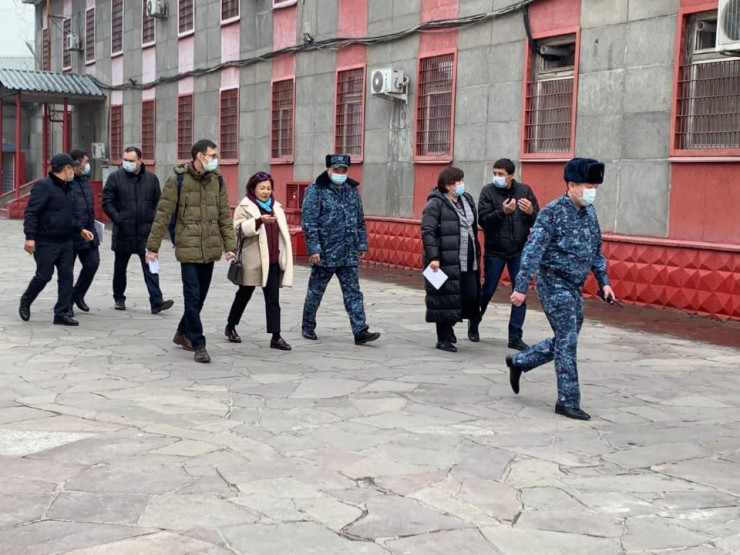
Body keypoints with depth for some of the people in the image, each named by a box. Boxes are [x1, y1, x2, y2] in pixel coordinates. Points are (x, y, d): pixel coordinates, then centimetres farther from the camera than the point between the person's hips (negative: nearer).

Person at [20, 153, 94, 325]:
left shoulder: (67, 188, 15)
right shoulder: (44, 186, -12)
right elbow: (31, 212, -17)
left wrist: (80, 230, 15)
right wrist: (30, 237, -24)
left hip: (66, 242, 8)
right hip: (46, 243, -8)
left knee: (66, 277, 3)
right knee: (43, 276, 0)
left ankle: (62, 313, 7)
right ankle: (25, 303, 25)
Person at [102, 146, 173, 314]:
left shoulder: (151, 178, 5)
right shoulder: (115, 177, -1)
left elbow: (158, 202, 11)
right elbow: (107, 202, -2)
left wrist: (153, 220, -1)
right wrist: (117, 219, -13)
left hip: (146, 233, 0)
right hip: (123, 233, 0)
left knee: (150, 267, -6)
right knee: (120, 267, 13)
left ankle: (156, 301, -10)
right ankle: (119, 299, 28)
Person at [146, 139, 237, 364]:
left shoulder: (217, 181, 7)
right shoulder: (178, 180, -7)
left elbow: (225, 216, 10)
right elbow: (163, 215, -6)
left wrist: (229, 245, 4)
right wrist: (153, 246, -7)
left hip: (210, 249, 5)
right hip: (188, 248, -5)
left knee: (200, 296, 14)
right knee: (192, 297, -5)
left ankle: (183, 334, 33)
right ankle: (198, 345, 1)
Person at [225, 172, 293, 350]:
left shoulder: (276, 207, 15)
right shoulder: (245, 207, -2)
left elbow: (283, 233, 22)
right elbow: (239, 228, -19)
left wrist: (284, 257, 18)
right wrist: (259, 220, -33)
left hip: (273, 261, 4)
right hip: (253, 260, -4)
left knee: (273, 298, -1)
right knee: (244, 294, 11)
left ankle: (276, 337, -4)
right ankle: (230, 326, 30)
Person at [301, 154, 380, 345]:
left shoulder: (352, 189, 11)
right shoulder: (315, 191, -8)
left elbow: (360, 220, 17)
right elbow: (309, 222, -12)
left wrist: (362, 244, 12)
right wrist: (313, 249, -18)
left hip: (349, 255, 5)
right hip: (324, 253, -5)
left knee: (353, 293, 0)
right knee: (315, 291, 9)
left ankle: (360, 331, -2)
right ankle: (308, 327, 25)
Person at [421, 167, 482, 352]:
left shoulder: (467, 200, 16)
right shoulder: (435, 204, -7)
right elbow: (428, 232, -14)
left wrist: (477, 254, 20)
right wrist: (433, 257, -21)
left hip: (468, 262, 8)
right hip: (446, 262, -7)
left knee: (471, 296, 7)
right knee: (446, 299, -3)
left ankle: (448, 325, 30)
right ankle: (444, 339, 9)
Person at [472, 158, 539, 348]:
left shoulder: (524, 190, 0)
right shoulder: (488, 192, -5)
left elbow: (537, 222, 1)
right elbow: (483, 220, -14)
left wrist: (531, 212, -21)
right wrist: (502, 212, -30)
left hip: (519, 252, 2)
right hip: (494, 252, -2)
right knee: (487, 291, 9)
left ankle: (515, 337, 8)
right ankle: (473, 324, 32)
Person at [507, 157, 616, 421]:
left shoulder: (589, 212, 9)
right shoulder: (553, 212, -15)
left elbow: (595, 250, 20)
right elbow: (533, 251, -19)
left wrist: (603, 281, 14)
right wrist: (521, 287, -22)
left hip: (574, 288, 8)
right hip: (554, 283, -8)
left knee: (565, 341, 15)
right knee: (567, 342, -6)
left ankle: (518, 362, 33)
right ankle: (568, 401, 2)